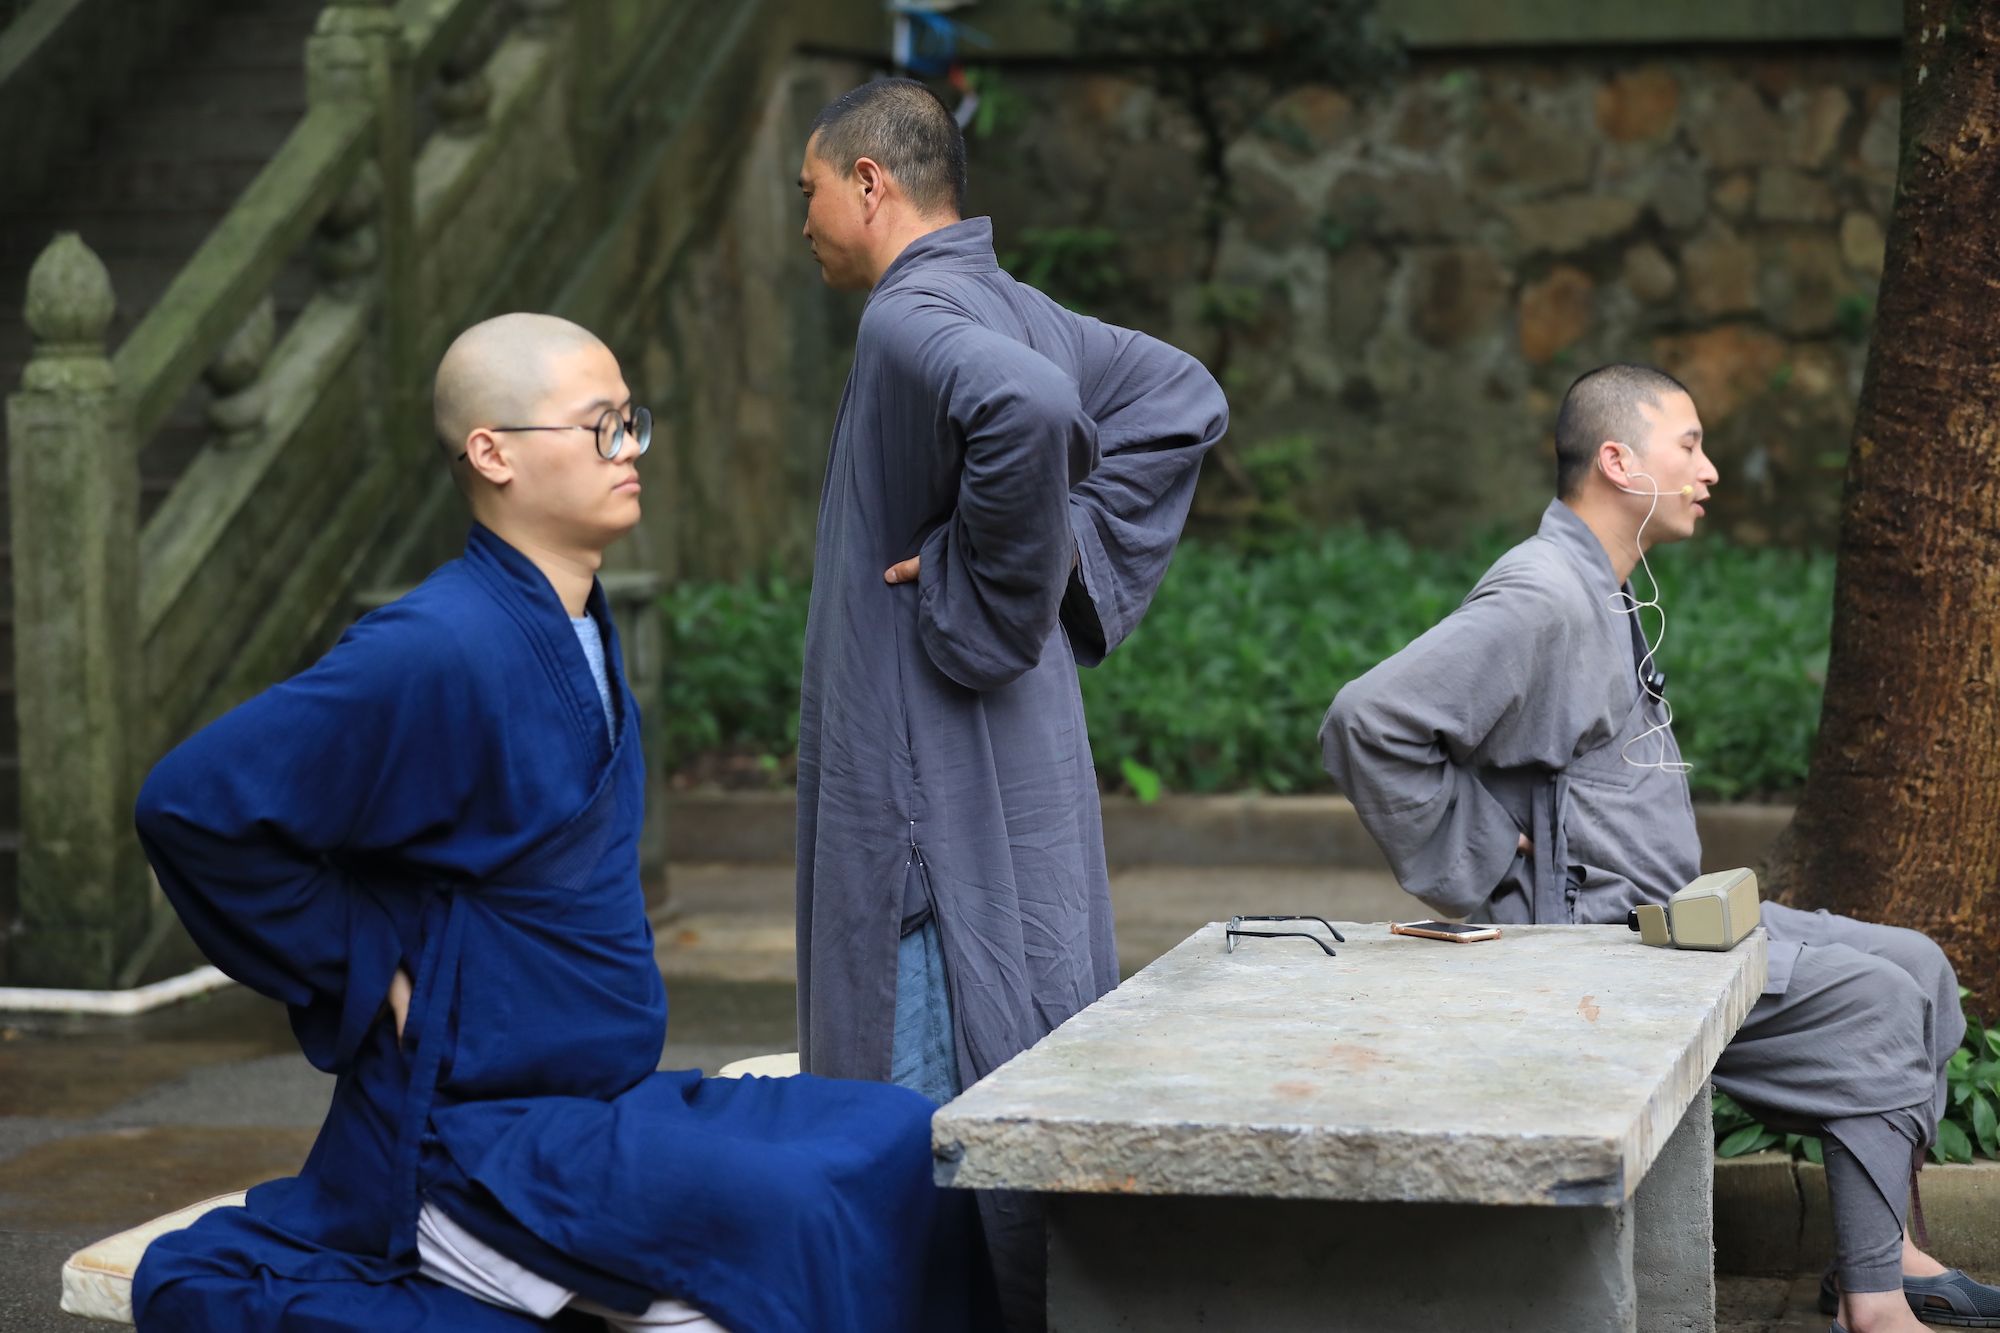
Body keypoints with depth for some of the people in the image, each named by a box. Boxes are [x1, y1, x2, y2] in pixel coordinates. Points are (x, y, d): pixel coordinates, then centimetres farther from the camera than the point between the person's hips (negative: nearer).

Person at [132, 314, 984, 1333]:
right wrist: (370, 973, -13)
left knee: (903, 1146, -3)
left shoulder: (582, 636, 12)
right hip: (473, 1139, -9)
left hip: (604, 1097, 9)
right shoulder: (439, 649, -18)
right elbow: (190, 804, -20)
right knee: (785, 1213, -28)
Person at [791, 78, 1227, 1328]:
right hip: (1015, 770, 10)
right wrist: (1070, 554, 8)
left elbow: (1025, 408, -37)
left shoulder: (911, 319, -16)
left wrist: (988, 599, -24)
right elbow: (1185, 401, 17)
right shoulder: (1007, 309, 12)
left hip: (946, 783, -10)